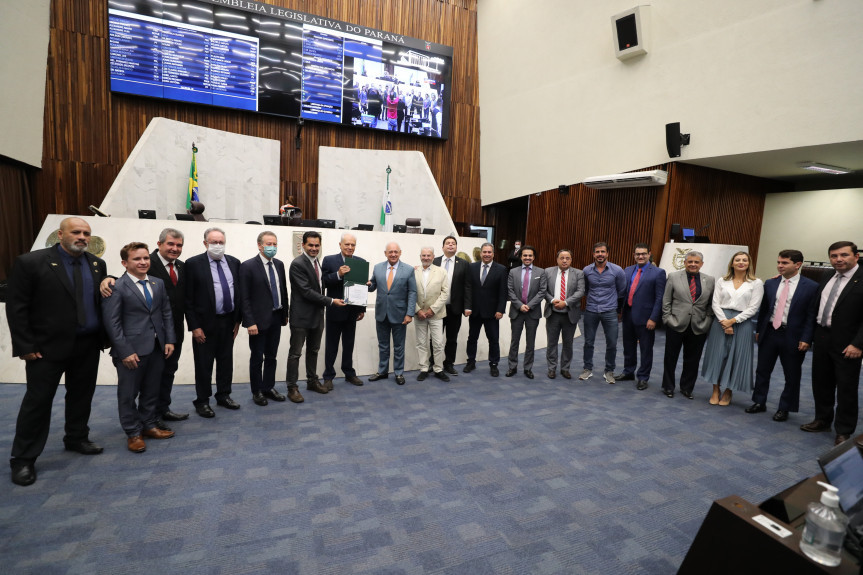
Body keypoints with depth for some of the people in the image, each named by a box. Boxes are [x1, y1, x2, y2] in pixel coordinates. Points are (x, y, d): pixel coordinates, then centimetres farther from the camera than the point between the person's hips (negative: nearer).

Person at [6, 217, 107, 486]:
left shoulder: (97, 264, 5)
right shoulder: (30, 262, -9)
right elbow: (16, 308, -9)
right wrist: (26, 347, -11)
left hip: (89, 346, 5)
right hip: (49, 346, -4)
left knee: (81, 396, 16)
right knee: (38, 400, 4)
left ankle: (77, 438, 34)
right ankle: (23, 459, 19)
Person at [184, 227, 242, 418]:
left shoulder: (234, 262, 5)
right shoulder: (193, 263, -7)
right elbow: (188, 298, -8)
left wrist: (237, 320, 6)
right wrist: (194, 326, -11)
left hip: (228, 322, 4)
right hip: (205, 323, -4)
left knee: (226, 362, 15)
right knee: (204, 364, 8)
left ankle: (223, 395, 31)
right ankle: (202, 401, 23)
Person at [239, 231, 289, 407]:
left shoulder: (279, 264, 8)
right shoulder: (248, 266, -10)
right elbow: (244, 298, -12)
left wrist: (285, 313, 11)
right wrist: (250, 322, -16)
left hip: (276, 319, 5)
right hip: (259, 320, -5)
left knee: (271, 357, 15)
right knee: (257, 358, 8)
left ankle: (269, 388, 29)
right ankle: (256, 392, 24)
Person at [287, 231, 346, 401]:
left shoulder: (316, 262, 10)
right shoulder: (298, 264, -17)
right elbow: (307, 291, -22)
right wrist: (331, 301, -20)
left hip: (317, 315, 8)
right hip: (301, 316, -8)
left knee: (313, 350, 18)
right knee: (295, 353, 3)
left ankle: (312, 381, 32)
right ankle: (292, 387, 13)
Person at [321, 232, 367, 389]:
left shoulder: (361, 262, 4)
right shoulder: (329, 260, -4)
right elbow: (323, 282, -12)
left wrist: (362, 309, 3)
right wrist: (338, 274, -26)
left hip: (352, 311, 3)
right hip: (335, 310, -3)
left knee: (349, 344, 15)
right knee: (331, 345, 8)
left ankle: (349, 373, 29)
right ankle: (328, 376, 20)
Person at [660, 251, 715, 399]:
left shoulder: (709, 280, 6)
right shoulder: (673, 277, 0)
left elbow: (711, 304, 8)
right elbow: (666, 301, 0)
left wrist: (707, 321, 0)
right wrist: (668, 318, -5)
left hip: (698, 327, 2)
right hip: (676, 325, -2)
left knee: (692, 360, 11)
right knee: (670, 358, 8)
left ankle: (687, 388, 27)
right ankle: (668, 387, 23)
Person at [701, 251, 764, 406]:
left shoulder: (756, 283, 3)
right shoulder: (722, 281, 8)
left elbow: (753, 308, -4)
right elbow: (715, 303, 2)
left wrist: (733, 320, -12)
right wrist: (724, 321, -11)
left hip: (742, 323, -1)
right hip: (721, 321, 1)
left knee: (737, 357, 4)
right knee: (717, 354, 3)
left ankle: (728, 392, 19)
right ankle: (716, 391, 16)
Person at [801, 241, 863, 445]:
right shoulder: (827, 278, 8)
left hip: (846, 344, -6)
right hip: (822, 338, 6)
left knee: (846, 388, 6)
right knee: (821, 383, 16)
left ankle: (844, 431, 19)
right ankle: (822, 420, 32)